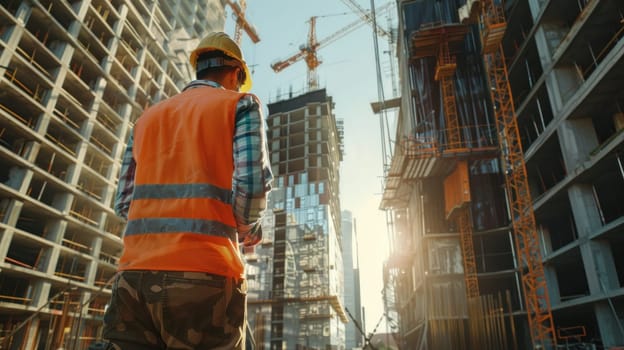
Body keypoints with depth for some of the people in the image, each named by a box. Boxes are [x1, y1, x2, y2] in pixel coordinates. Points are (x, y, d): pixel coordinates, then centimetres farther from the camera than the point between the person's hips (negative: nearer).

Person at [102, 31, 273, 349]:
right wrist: (248, 230, 10)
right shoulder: (240, 104, 6)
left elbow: (124, 203, 17)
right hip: (204, 274, -5)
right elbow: (252, 184, -10)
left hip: (135, 276, 5)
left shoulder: (149, 116, 21)